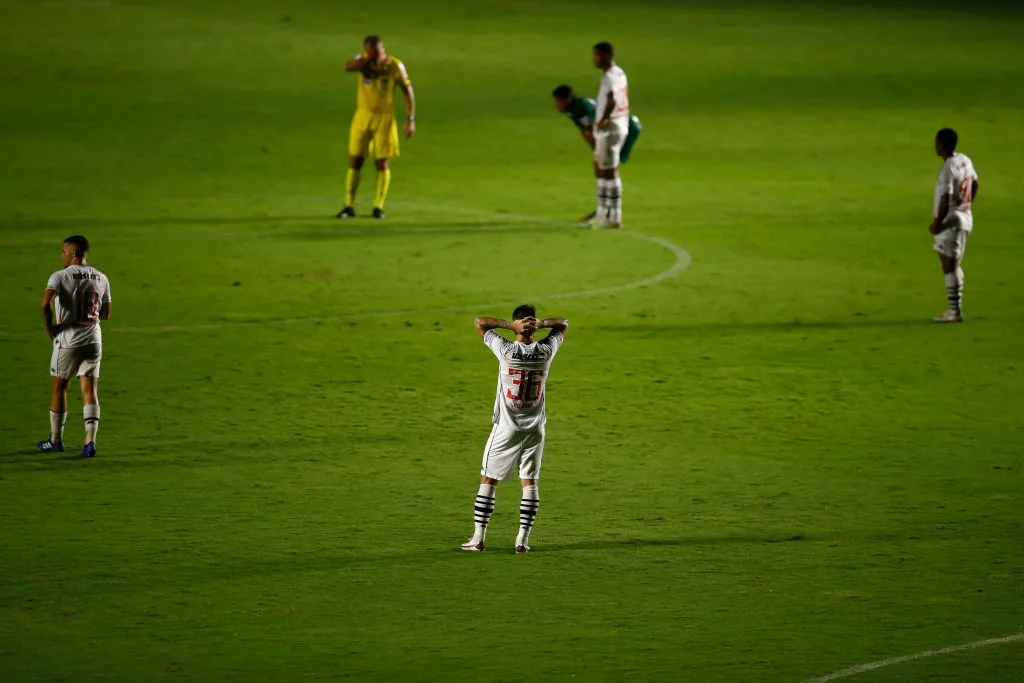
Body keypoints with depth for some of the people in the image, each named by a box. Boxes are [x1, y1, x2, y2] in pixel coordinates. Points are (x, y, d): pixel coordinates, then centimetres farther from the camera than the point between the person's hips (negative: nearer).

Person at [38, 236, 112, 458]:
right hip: (93, 339, 4)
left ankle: (56, 440, 21)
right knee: (89, 391, 4)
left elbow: (46, 303, -25)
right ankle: (90, 442, -8)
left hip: (67, 339, -4)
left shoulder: (60, 276, -8)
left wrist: (49, 327, -11)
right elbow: (106, 314, 13)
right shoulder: (101, 278, 7)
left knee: (59, 388, 11)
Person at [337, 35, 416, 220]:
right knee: (355, 161, -1)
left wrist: (411, 119, -6)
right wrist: (368, 61, -40)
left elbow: (408, 90, -2)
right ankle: (349, 206, 5)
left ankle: (378, 207, 9)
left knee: (383, 163, 1)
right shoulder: (364, 61, -8)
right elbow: (348, 67, -30)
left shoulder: (395, 66, -11)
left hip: (385, 119, -1)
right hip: (363, 116, 1)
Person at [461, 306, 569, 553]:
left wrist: (511, 326, -16)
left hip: (505, 428, -2)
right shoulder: (546, 351, -8)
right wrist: (541, 325, -10)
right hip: (534, 428, 2)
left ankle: (478, 536, 2)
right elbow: (563, 323, 10)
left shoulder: (505, 351, -15)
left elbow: (480, 322, -4)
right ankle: (523, 539, 3)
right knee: (530, 482, 8)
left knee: (488, 480, 5)